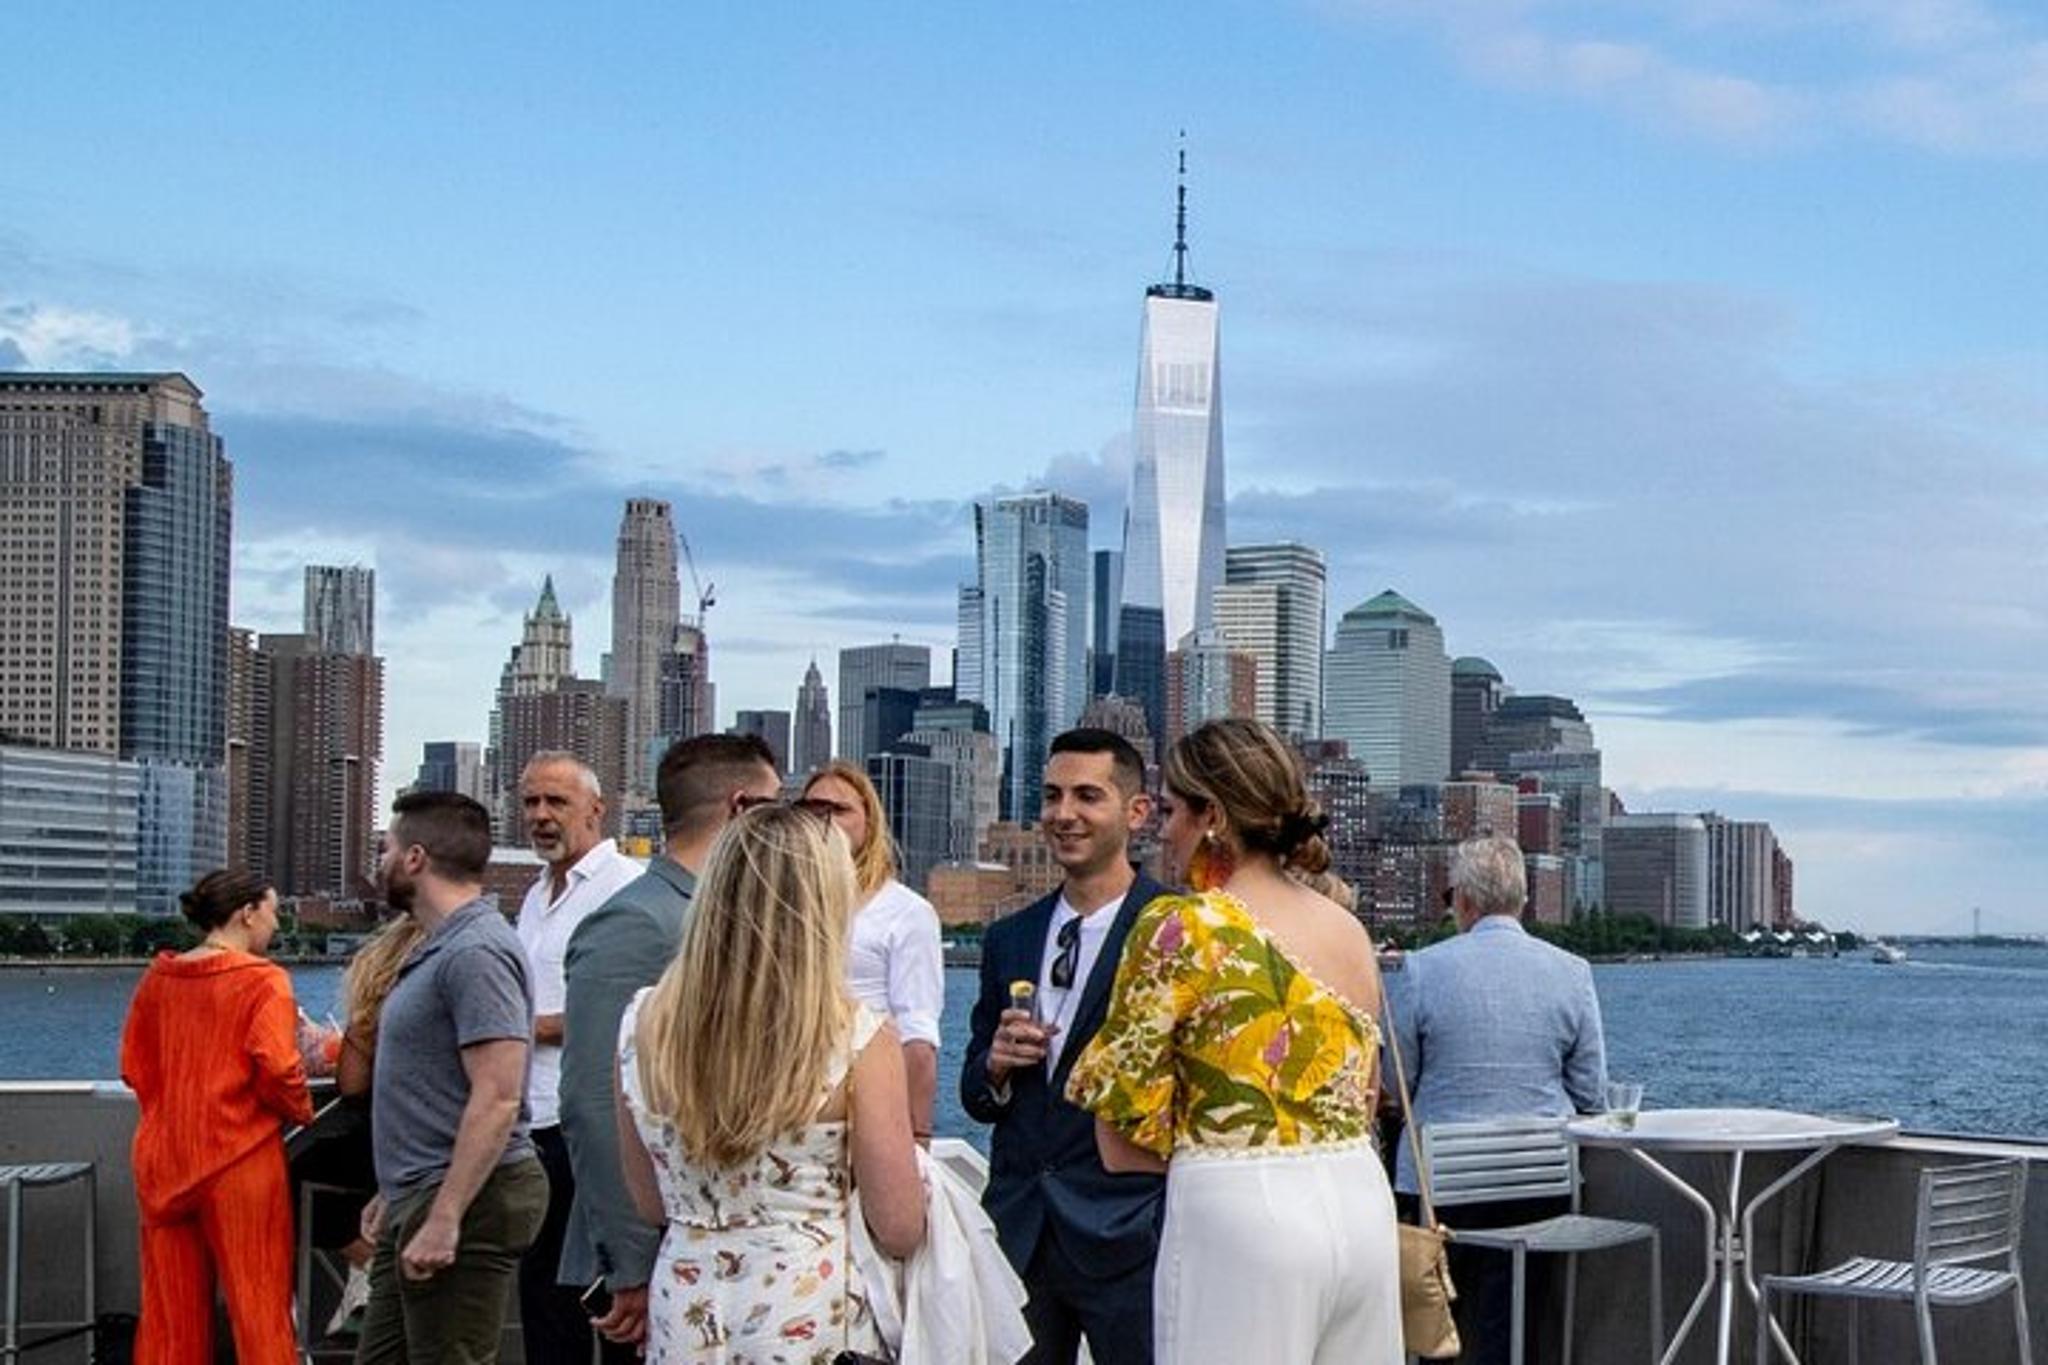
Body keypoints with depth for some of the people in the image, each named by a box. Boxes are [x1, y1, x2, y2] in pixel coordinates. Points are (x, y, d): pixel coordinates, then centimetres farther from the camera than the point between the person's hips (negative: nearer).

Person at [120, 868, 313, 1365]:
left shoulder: (158, 977, 6)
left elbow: (135, 1068, 11)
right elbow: (277, 1071, -17)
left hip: (164, 1159, 6)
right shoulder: (263, 980, -10)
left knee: (170, 1308, 11)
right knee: (259, 1308, 2)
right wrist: (303, 1113, 1)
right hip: (239, 1158, -5)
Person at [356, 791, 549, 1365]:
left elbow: (497, 1100, -24)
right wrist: (395, 1194, 24)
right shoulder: (438, 948, 18)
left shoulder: (476, 952, -17)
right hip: (420, 1200, 11)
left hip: (464, 1203, -11)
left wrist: (443, 1219, -26)